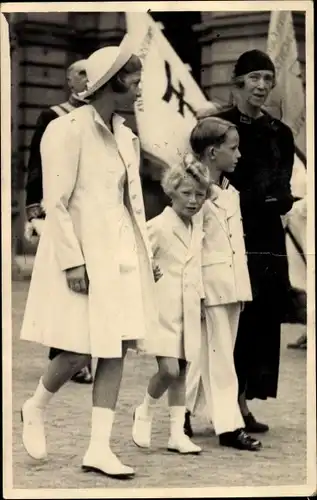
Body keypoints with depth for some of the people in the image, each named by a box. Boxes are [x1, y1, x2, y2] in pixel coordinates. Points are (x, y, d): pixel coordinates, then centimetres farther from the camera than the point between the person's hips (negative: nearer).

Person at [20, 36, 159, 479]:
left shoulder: (125, 137, 12)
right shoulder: (68, 130, -11)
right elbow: (56, 204, -14)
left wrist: (146, 255, 10)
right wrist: (73, 260, -19)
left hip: (121, 256, 8)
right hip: (84, 256, -7)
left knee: (116, 351, 3)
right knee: (79, 353, -5)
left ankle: (99, 447, 7)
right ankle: (35, 408, 24)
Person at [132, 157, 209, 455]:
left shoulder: (197, 228, 10)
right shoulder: (158, 227, -12)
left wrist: (199, 294, 14)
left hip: (187, 309, 7)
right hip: (162, 308, -7)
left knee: (181, 371, 9)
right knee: (169, 369, -14)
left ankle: (177, 433, 13)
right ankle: (144, 413, 12)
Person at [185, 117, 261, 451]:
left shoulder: (231, 194, 15)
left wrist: (242, 287, 15)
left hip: (232, 284, 9)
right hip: (210, 284, -8)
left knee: (215, 354, 13)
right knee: (218, 355, -4)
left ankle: (183, 412, 24)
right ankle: (228, 425, -1)